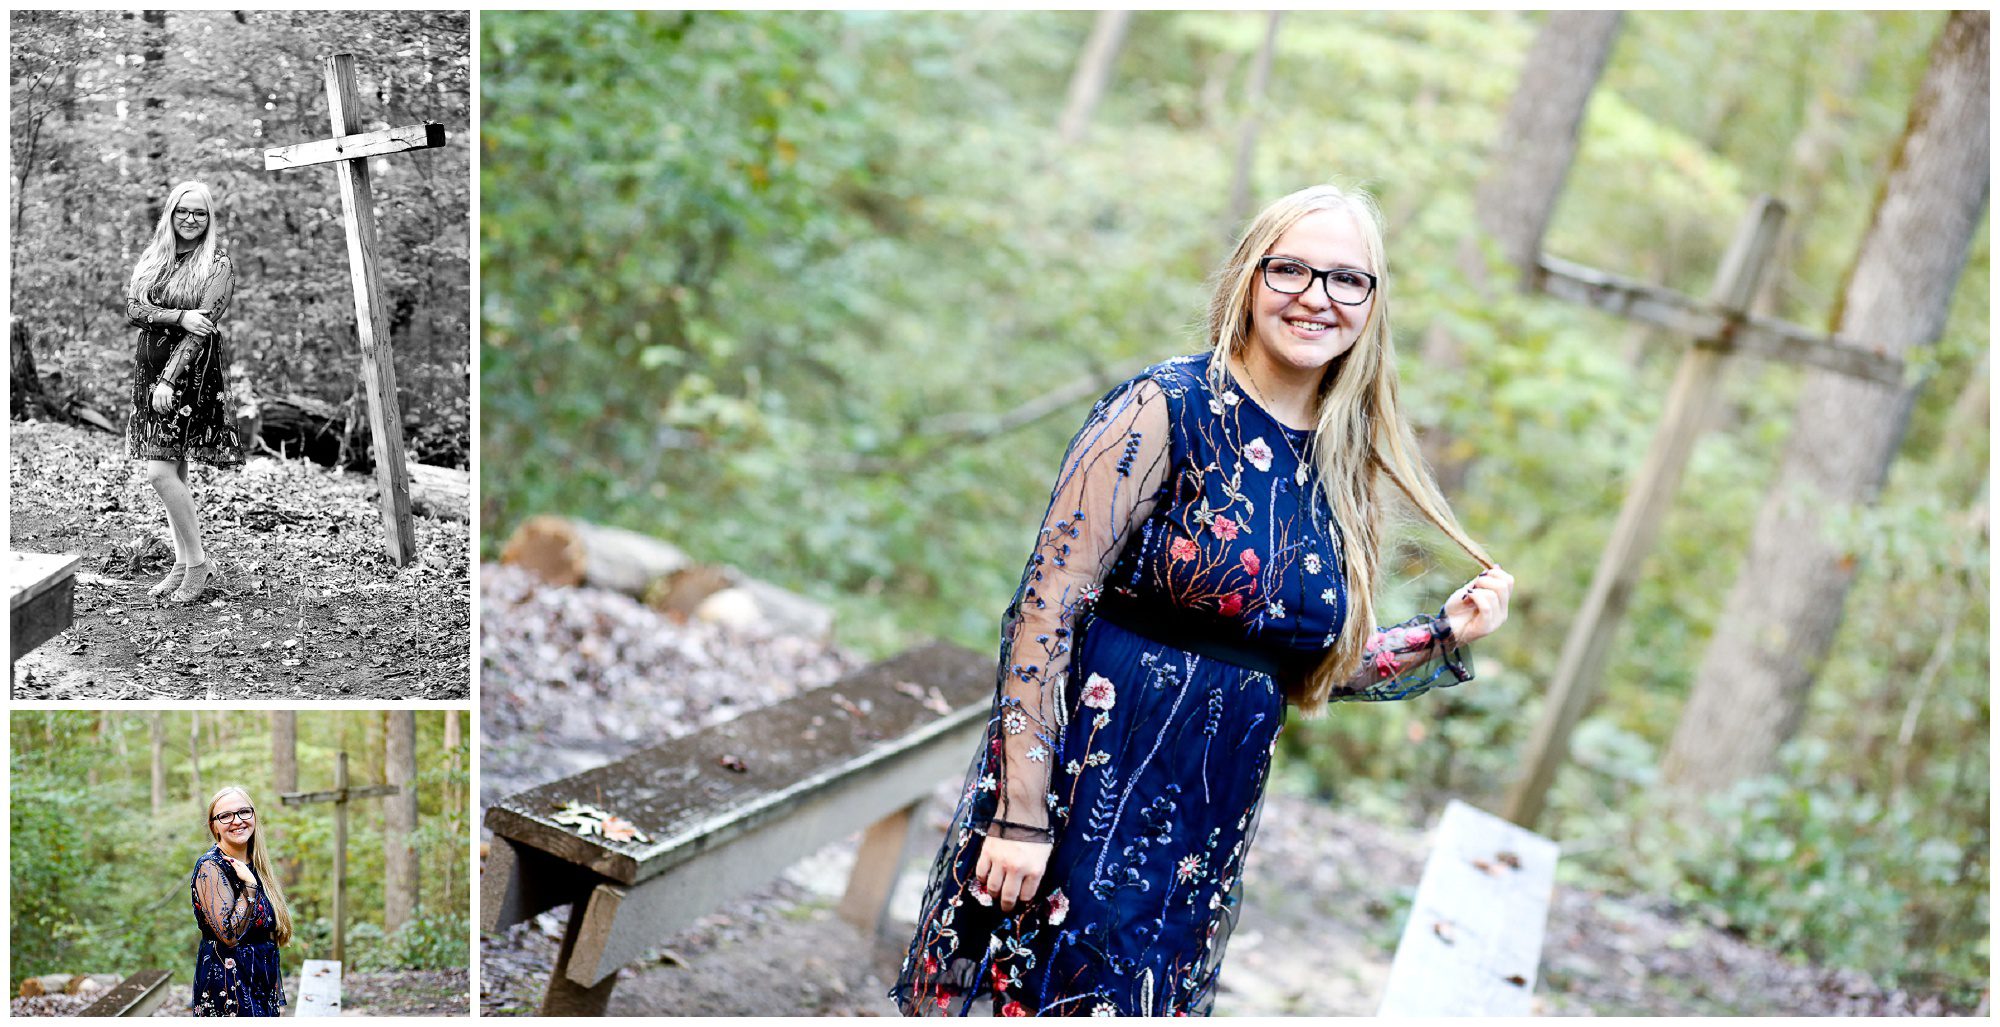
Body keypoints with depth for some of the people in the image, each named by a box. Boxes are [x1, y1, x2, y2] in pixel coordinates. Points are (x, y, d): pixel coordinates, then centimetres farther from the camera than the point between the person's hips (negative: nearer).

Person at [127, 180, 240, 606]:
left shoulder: (218, 265, -5)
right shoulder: (152, 258, 12)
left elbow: (202, 329, -12)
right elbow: (133, 309, 1)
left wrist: (169, 380, -18)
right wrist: (180, 316, -16)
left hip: (192, 370, -6)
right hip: (148, 365, 6)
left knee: (160, 471, -14)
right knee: (172, 471, 7)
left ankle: (200, 565, -5)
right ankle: (184, 564, 14)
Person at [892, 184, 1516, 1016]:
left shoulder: (1341, 471, 9)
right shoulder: (1169, 410, -10)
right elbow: (1048, 606, -15)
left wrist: (1448, 634, 5)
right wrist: (1021, 814, -19)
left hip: (1209, 829, 6)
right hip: (1089, 786, -6)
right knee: (1020, 995, 0)